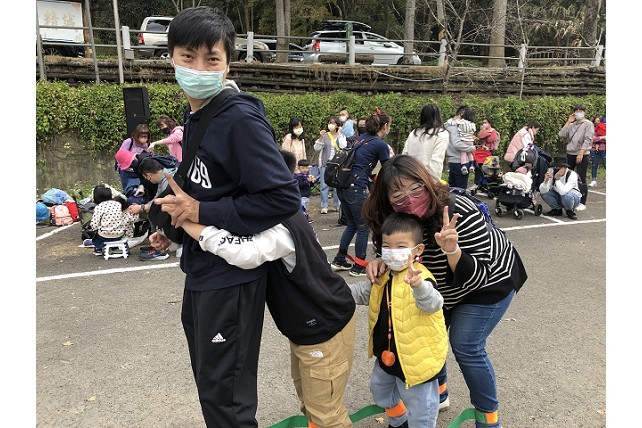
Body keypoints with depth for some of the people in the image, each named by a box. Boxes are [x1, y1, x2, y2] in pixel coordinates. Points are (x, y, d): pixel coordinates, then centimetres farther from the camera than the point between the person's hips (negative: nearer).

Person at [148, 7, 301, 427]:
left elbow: (284, 197, -26)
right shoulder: (196, 114, 7)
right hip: (201, 267, 9)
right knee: (208, 378, 27)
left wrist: (202, 212, -21)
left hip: (231, 275, -9)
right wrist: (176, 227, 5)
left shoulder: (241, 120, -21)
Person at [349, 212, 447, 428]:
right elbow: (364, 292, 14)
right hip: (387, 353, 9)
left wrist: (418, 286, -65)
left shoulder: (422, 279, -27)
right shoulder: (383, 276, -2)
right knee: (380, 390, 31)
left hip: (416, 357, -9)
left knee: (419, 406, 9)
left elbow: (432, 304, -45)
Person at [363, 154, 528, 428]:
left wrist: (452, 250, -54)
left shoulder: (459, 212, -39)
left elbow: (477, 275, -35)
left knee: (466, 347, -8)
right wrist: (379, 262, -28)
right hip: (443, 288, 6)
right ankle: (438, 394, 39)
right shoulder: (391, 221, -22)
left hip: (490, 280, -6)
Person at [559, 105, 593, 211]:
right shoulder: (572, 125, 14)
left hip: (582, 155, -5)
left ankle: (582, 203, 3)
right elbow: (561, 135, 2)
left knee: (581, 180, -4)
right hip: (570, 154, 5)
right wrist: (568, 122, 1)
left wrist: (581, 154, -17)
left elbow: (588, 140, -9)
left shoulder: (588, 124, 0)